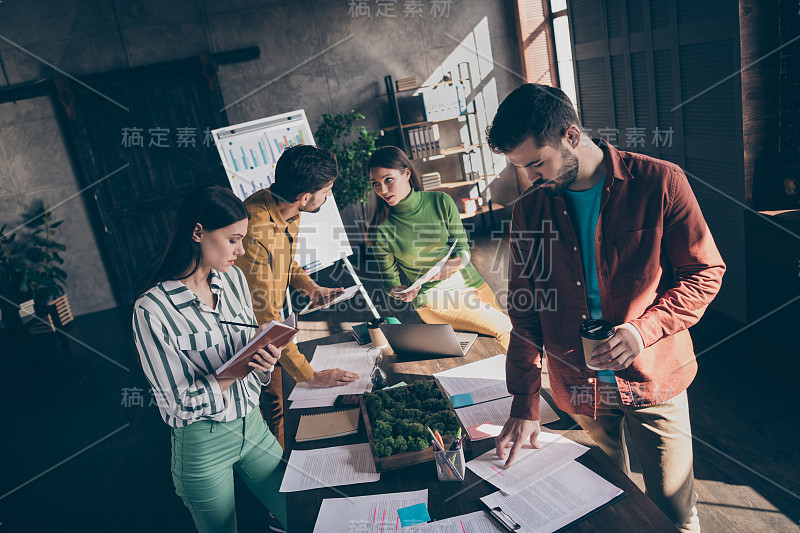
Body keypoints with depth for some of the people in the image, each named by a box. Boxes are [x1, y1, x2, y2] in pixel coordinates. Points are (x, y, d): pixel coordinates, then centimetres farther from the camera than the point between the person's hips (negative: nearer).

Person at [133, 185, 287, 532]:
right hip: (203, 442, -5)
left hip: (252, 424, 5)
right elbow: (178, 402, -17)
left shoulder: (233, 278, -3)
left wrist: (265, 361, -17)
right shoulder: (152, 310, -21)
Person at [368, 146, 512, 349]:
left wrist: (454, 263, -25)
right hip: (433, 297, -4)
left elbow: (463, 247, -2)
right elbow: (389, 278, -1)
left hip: (471, 284, 4)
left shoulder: (441, 202, -6)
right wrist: (397, 291, -23)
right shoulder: (381, 229, -10)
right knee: (504, 329, -16)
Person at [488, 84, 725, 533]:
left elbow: (706, 273, -5)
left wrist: (644, 329, -22)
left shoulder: (660, 183, -12)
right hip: (578, 387, 2)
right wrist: (525, 404, -4)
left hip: (654, 380, -2)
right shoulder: (531, 208, -3)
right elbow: (525, 310, -1)